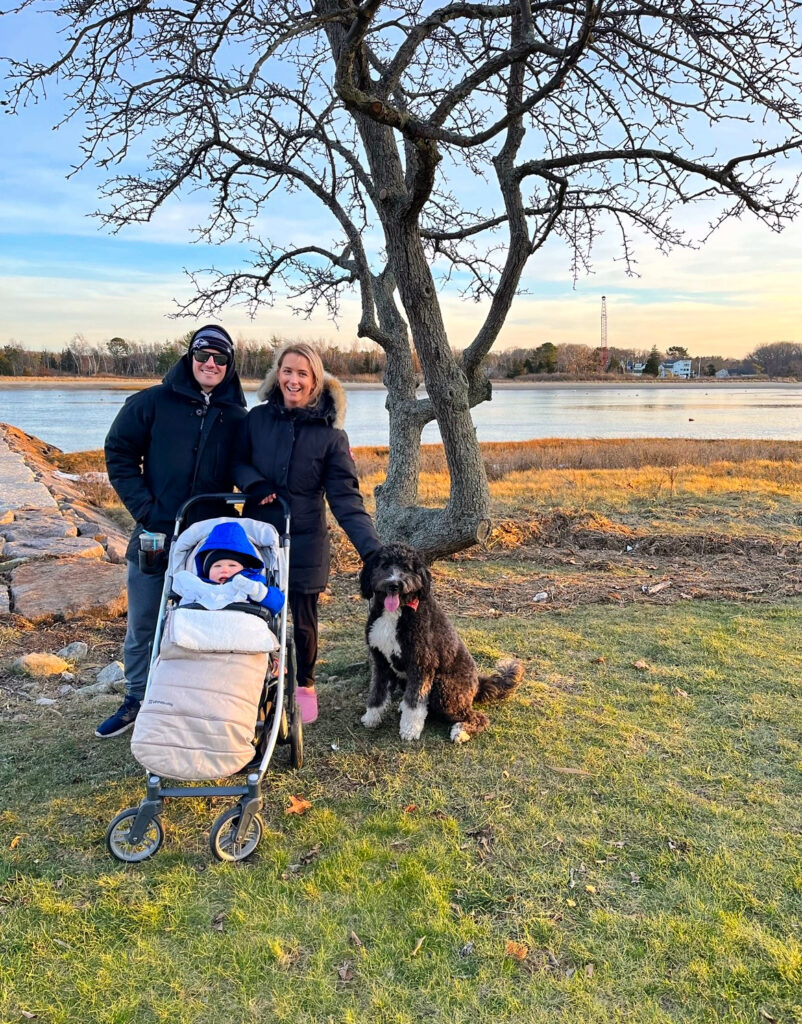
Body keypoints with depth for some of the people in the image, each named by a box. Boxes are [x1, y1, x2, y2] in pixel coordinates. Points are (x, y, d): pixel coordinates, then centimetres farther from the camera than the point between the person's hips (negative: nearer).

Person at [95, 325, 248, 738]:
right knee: (143, 624, 11)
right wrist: (145, 509, -8)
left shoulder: (237, 417, 3)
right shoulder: (153, 402, -3)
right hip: (154, 533, 0)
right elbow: (119, 455, -1)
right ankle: (136, 700, 30)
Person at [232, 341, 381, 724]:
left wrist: (372, 547, -23)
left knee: (304, 620, 7)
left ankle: (305, 685, 32)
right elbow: (236, 462, 11)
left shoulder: (330, 433, -7)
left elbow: (345, 497, -11)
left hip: (305, 543, -2)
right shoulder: (257, 418, -1)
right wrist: (254, 484, -13)